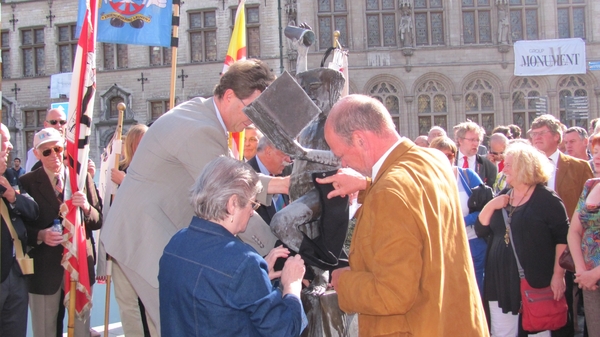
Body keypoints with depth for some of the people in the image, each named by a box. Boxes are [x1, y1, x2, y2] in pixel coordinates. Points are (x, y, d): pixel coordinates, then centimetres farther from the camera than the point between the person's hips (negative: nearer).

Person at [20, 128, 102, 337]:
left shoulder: (83, 178, 5)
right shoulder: (27, 183, -2)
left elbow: (98, 221, 4)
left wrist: (87, 208, -17)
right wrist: (40, 235, -22)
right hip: (44, 270, -2)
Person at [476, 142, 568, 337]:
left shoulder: (547, 199, -7)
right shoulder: (501, 198, 11)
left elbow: (563, 238, -10)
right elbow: (480, 229, 9)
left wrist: (558, 274, -15)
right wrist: (490, 206, -7)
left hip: (535, 283, -5)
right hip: (501, 282, 6)